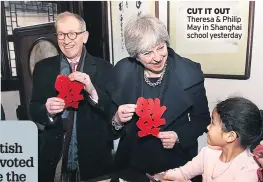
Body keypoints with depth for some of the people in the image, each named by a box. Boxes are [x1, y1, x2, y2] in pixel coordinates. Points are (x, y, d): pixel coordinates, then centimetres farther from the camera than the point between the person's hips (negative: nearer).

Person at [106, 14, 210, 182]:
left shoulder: (190, 72, -14)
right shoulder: (123, 71, -10)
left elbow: (202, 119, -4)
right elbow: (110, 122, -1)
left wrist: (179, 137, -19)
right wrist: (117, 120, -22)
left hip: (176, 163, -1)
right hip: (132, 162, 2)